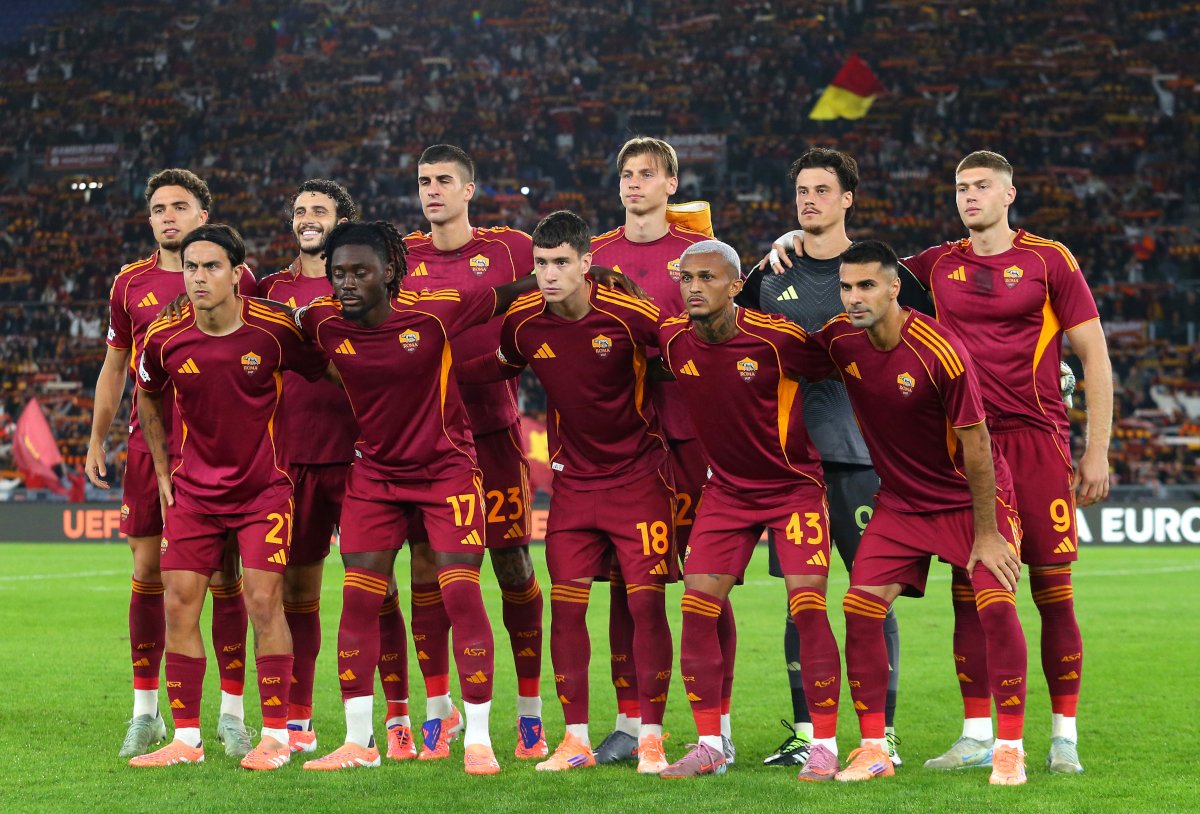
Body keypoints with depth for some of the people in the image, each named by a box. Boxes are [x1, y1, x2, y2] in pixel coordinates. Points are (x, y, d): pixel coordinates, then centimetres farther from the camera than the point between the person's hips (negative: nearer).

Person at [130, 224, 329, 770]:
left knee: (264, 601, -9)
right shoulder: (165, 340, -7)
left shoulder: (274, 331, -15)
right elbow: (149, 397, 15)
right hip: (193, 489, 3)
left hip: (263, 488, -3)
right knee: (180, 603, -1)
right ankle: (186, 739, 8)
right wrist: (162, 470, 14)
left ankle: (275, 736, 0)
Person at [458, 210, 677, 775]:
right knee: (565, 604, -1)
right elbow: (499, 367, 15)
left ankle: (651, 739, 3)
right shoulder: (523, 323, -6)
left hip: (638, 474, -3)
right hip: (572, 479, 4)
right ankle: (576, 739, 9)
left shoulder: (631, 316, -18)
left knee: (647, 603, -6)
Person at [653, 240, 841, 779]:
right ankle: (710, 745, 7)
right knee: (697, 609, -4)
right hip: (726, 488, 4)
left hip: (794, 485, -4)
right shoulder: (673, 339, -8)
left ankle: (825, 744, -2)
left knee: (808, 608, -12)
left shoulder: (777, 338, -21)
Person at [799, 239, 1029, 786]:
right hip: (900, 502, 5)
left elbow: (975, 445, -19)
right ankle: (874, 749, 3)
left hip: (970, 499, -5)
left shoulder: (940, 351, -25)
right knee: (860, 607, -7)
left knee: (996, 606, -17)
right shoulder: (839, 340, -9)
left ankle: (1010, 750, -5)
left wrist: (986, 534, -17)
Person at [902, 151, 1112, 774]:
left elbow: (1094, 355, 2)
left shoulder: (1048, 260, 1)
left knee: (1054, 593, -4)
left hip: (1038, 442, -3)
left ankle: (1063, 736, 4)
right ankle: (976, 735, 8)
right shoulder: (938, 266, 10)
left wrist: (1097, 450, -4)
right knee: (970, 591, 1)